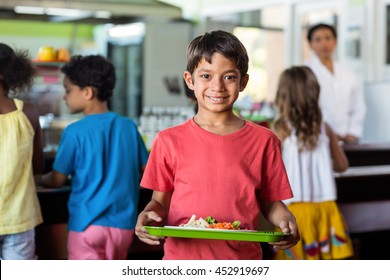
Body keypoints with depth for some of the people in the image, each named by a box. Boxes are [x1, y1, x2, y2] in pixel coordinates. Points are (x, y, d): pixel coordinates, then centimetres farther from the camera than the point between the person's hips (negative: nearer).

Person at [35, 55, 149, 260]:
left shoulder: (75, 132, -9)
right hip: (123, 223, 5)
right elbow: (145, 171, 8)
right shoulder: (129, 127, 3)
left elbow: (57, 180, -3)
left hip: (88, 224, -5)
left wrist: (36, 179, 18)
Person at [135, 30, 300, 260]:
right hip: (183, 257, 0)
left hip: (243, 257, 1)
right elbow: (161, 200, 7)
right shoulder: (170, 140, 1)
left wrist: (285, 221, -12)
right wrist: (148, 216, -14)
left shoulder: (263, 141, 2)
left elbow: (270, 201, 8)